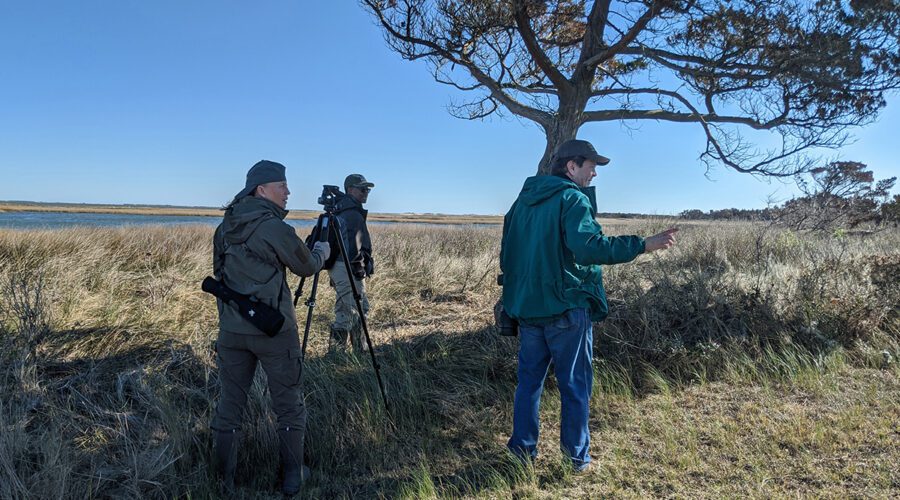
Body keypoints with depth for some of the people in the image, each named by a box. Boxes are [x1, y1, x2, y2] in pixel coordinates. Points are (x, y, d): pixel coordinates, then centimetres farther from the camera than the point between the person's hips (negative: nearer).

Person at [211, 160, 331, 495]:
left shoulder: (225, 226, 5)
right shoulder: (275, 228, -15)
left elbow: (219, 272, 14)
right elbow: (307, 267, -2)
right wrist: (322, 249, 19)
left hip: (231, 329, 6)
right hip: (273, 331, -6)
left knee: (230, 403, 14)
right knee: (289, 405, 10)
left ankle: (223, 480, 23)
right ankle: (293, 477, 21)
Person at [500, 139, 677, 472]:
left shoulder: (523, 199, 12)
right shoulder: (573, 198, -12)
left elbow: (507, 253, 17)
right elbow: (588, 245, -28)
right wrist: (644, 245, -25)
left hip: (526, 307, 7)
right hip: (566, 308, -6)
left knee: (529, 379, 15)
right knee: (574, 385, 7)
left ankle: (523, 450, 21)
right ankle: (576, 456, 16)